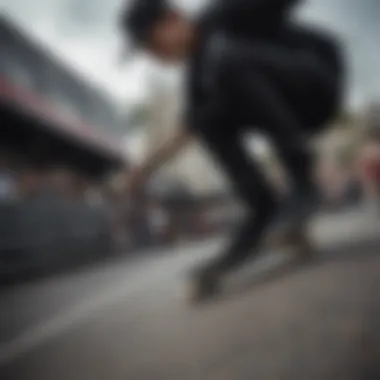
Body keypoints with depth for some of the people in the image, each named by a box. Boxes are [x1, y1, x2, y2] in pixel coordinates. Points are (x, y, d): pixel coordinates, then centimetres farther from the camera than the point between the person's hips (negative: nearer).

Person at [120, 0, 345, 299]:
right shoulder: (198, 71, 9)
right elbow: (193, 128, 17)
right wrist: (153, 163, 14)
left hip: (318, 81, -6)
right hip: (294, 111, 7)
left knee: (229, 62, -28)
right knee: (209, 117, -9)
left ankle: (303, 182, -25)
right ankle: (264, 213, -13)